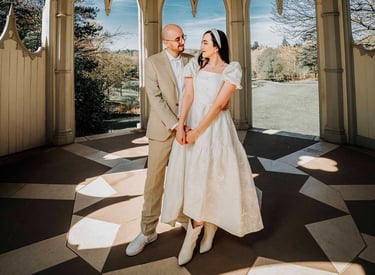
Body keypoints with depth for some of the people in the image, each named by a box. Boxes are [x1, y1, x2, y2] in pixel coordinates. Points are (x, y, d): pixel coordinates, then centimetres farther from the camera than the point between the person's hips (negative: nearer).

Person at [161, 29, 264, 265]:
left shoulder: (231, 70, -2)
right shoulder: (195, 65, 11)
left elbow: (218, 105, -11)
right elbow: (188, 96, -1)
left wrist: (197, 132, -16)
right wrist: (181, 126, -15)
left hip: (215, 127, -4)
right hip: (191, 123, 4)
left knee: (211, 176, -3)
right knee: (192, 177, 6)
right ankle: (207, 230, 24)